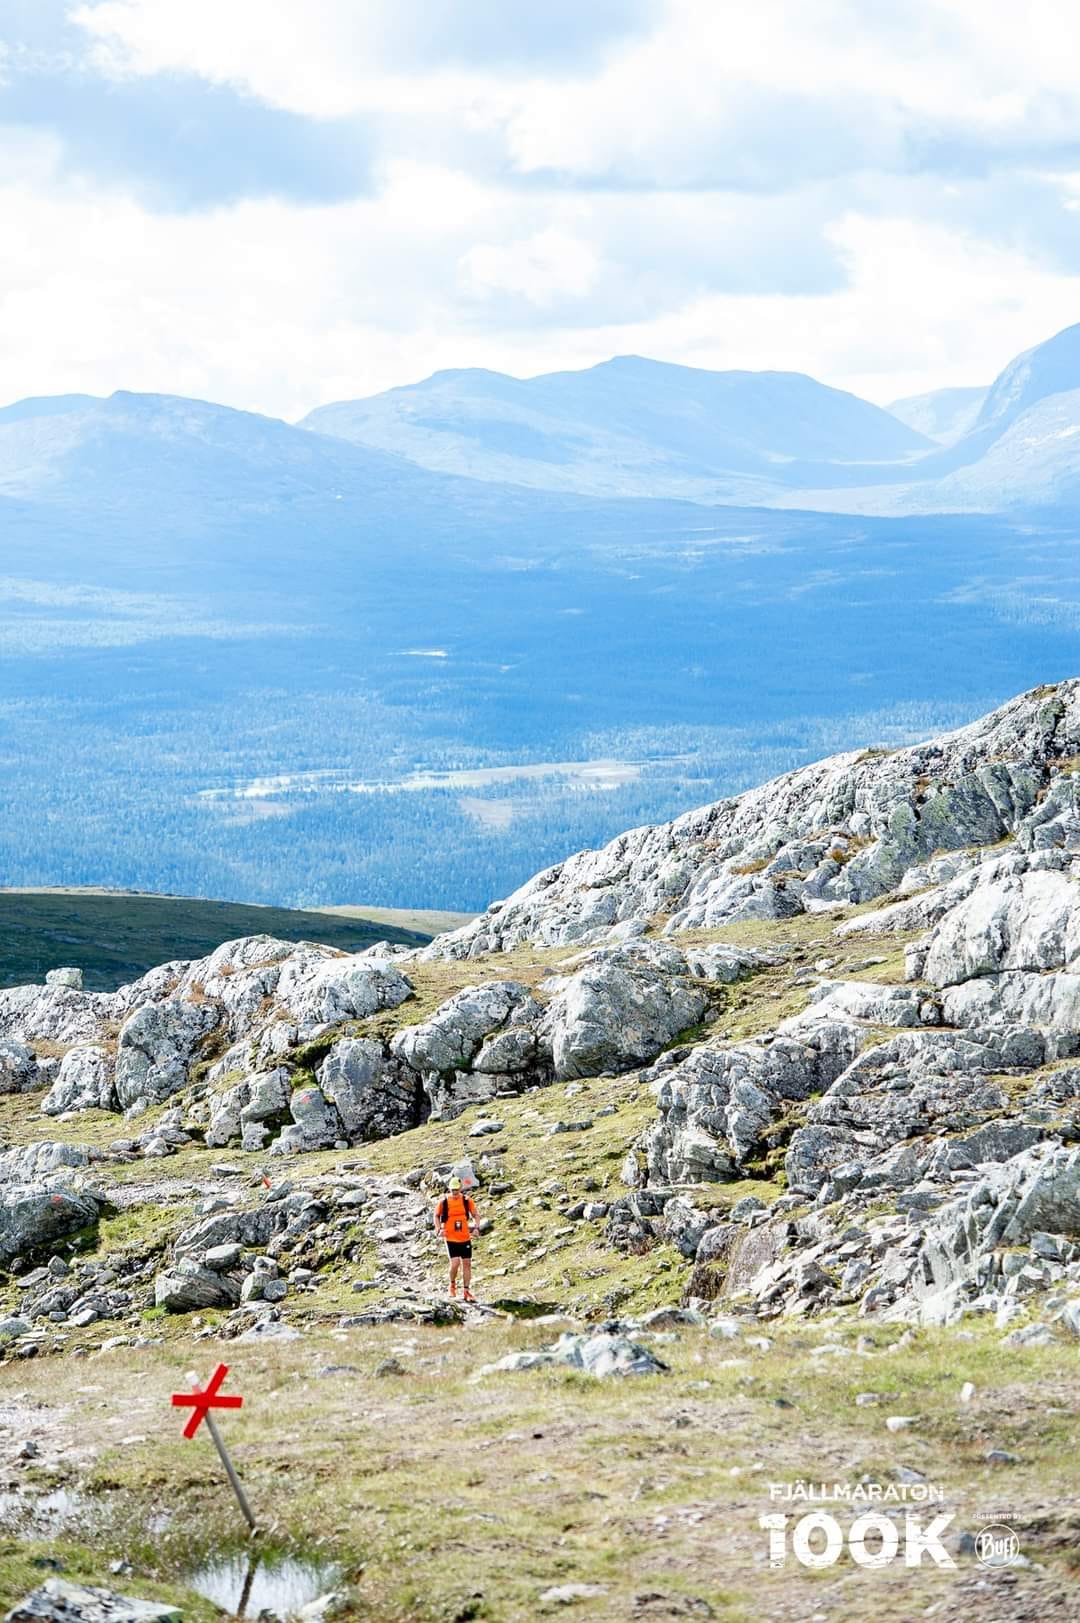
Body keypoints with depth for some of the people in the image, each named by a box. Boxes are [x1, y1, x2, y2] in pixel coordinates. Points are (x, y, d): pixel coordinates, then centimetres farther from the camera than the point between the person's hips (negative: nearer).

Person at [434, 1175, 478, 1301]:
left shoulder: (467, 1200, -3)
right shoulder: (444, 1202, -6)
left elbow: (475, 1215, 9)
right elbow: (436, 1216, 9)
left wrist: (475, 1227, -7)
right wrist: (438, 1228, -5)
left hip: (465, 1238, 2)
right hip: (451, 1238, -2)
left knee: (467, 1264, 6)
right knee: (455, 1263, -13)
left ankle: (466, 1291, 18)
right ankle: (452, 1285, 15)